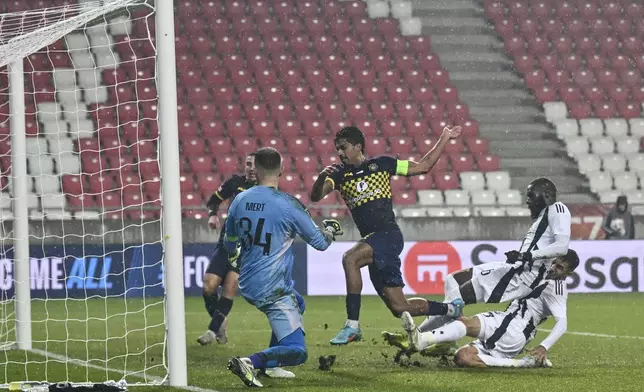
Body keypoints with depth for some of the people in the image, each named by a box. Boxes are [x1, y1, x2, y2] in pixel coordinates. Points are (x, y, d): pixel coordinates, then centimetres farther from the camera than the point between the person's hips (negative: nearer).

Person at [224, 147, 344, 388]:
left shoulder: (240, 201, 3)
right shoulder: (289, 205, -13)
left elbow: (229, 243, 20)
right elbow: (320, 243, -2)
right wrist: (330, 231, 21)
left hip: (247, 286, 7)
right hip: (273, 290, -7)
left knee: (297, 305, 35)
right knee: (297, 352, -9)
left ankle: (268, 365, 28)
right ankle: (249, 363, -30)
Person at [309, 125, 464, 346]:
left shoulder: (382, 164, 7)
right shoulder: (340, 174, 14)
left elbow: (423, 167, 15)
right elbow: (315, 196, -1)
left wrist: (444, 139, 12)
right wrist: (322, 177, -21)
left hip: (388, 234, -5)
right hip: (371, 239, 5)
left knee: (350, 258, -32)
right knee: (399, 308, 4)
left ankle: (352, 325, -28)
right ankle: (451, 309, 29)